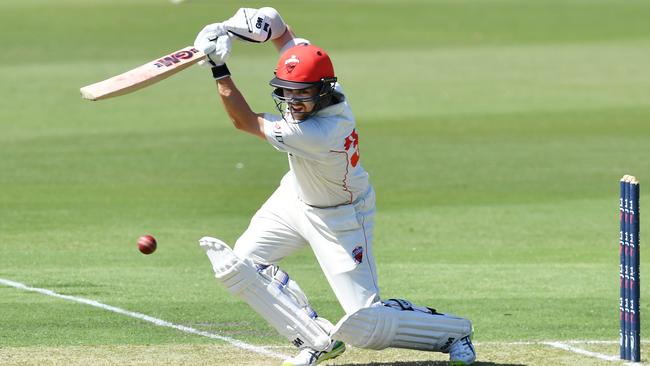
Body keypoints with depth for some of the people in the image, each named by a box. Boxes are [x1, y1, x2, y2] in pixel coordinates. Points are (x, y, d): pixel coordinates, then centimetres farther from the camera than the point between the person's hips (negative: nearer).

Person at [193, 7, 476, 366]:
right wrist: (251, 23, -28)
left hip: (338, 218, -9)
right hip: (295, 197, 9)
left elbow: (246, 122, -31)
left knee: (364, 326, -9)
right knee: (240, 264, 0)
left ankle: (453, 330, 15)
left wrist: (219, 68, -31)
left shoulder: (320, 134, -40)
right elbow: (280, 29, -6)